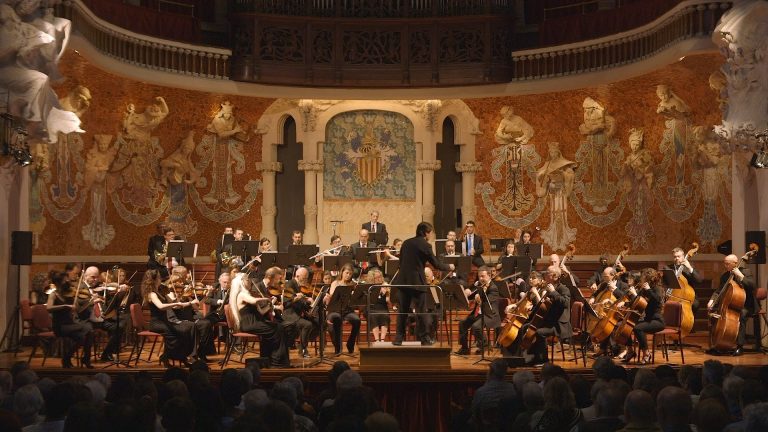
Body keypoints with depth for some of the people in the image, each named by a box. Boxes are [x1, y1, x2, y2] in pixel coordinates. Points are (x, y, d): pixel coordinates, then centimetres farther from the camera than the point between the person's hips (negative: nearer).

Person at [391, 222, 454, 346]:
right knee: (422, 310, 5)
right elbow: (436, 264, -3)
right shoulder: (425, 245, -8)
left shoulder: (406, 243, 8)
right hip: (417, 281, -5)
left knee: (402, 310, 9)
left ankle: (399, 338, 7)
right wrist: (449, 267, 13)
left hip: (403, 280, 5)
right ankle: (425, 338, 8)